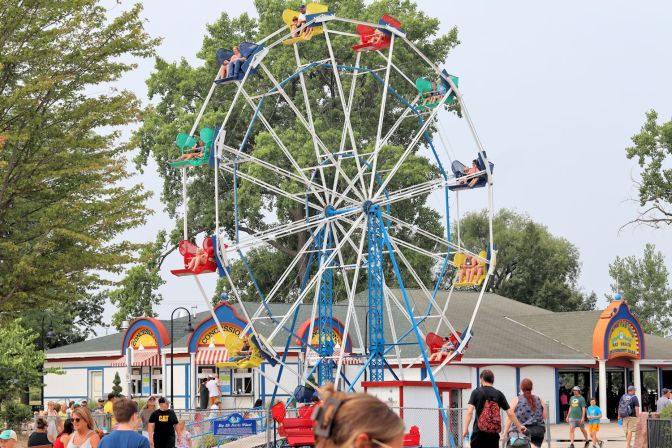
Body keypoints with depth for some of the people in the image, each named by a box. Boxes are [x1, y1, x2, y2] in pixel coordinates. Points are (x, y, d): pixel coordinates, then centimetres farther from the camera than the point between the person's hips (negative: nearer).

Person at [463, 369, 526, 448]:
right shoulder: (499, 394, 7)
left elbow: (469, 412, -11)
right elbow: (510, 413, 6)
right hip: (494, 433, 2)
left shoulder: (476, 392, 0)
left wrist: (466, 429, -10)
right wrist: (519, 426, 18)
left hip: (479, 432, -2)